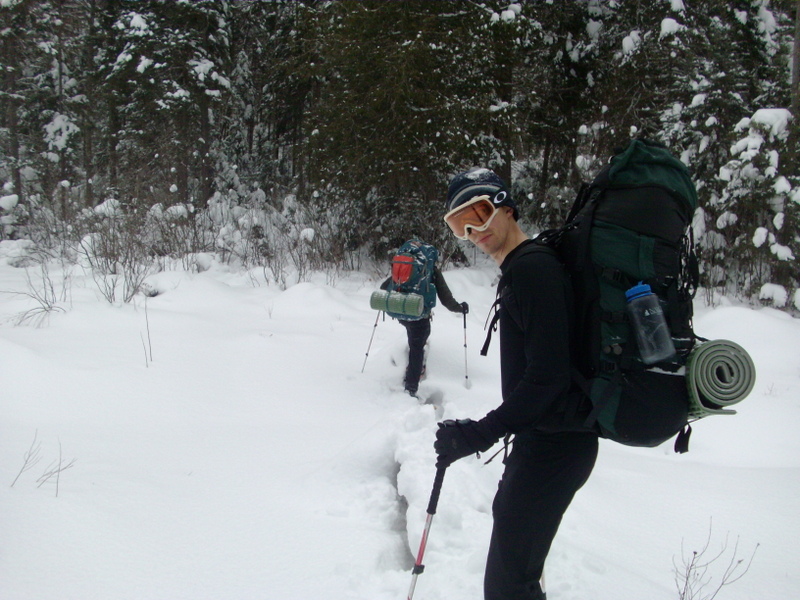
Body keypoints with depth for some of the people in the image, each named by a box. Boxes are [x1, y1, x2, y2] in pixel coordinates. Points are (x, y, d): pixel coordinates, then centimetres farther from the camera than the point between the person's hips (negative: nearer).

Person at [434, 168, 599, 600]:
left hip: (553, 445, -11)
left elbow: (547, 375, -26)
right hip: (541, 436, 11)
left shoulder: (534, 269, -19)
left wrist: (482, 433, -26)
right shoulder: (519, 270, 13)